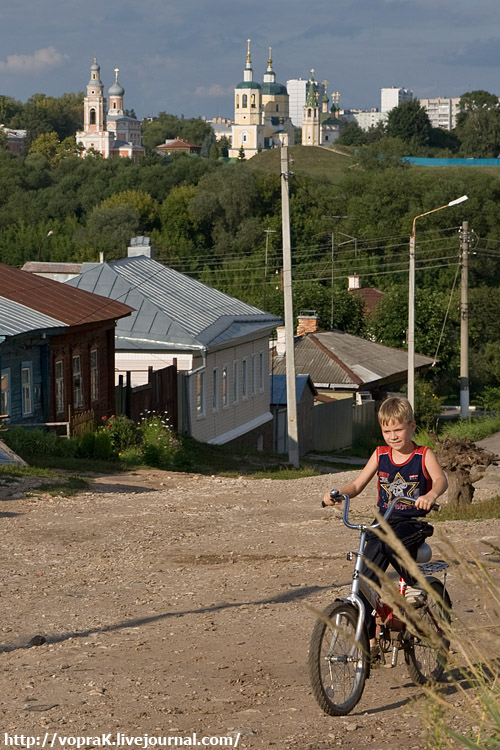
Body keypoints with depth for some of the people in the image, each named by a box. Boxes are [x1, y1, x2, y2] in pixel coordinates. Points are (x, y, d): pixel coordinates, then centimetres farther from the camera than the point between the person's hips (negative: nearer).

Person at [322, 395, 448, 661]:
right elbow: (357, 484, 9)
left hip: (413, 523, -4)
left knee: (388, 542, -37)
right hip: (384, 521, 4)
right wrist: (337, 494, -13)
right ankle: (369, 640, -9)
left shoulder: (423, 455, -2)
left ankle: (414, 584, -12)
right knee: (366, 577, -14)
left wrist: (431, 495, -43)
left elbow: (441, 479, -20)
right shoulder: (380, 455, 9)